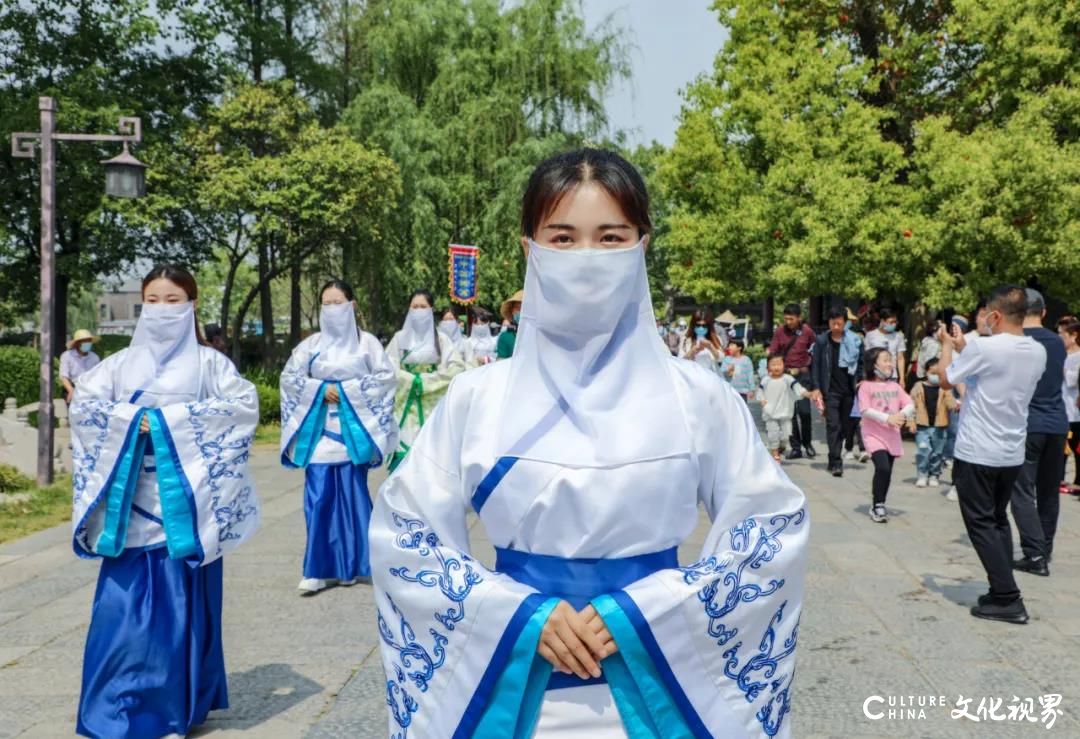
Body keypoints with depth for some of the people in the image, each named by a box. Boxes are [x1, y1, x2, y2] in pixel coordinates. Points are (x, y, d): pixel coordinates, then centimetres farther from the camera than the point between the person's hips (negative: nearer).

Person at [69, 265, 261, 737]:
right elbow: (82, 401, 2)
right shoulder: (124, 361, 12)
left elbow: (245, 404, -11)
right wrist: (130, 419, -14)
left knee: (182, 601, 4)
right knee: (124, 601, 4)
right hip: (131, 499, 3)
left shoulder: (207, 361, 2)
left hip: (183, 500, -3)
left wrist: (174, 420, -15)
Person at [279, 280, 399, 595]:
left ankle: (351, 564, 14)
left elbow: (387, 377, -3)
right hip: (319, 429, 2)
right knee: (319, 497, -1)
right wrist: (320, 389, -8)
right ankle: (318, 568, 4)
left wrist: (348, 390, -10)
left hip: (353, 429, -1)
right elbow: (289, 377, 6)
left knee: (352, 494, 2)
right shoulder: (311, 344, 7)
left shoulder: (367, 342, 3)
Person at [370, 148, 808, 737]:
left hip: (654, 685, 0)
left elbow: (772, 529, -4)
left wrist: (636, 612, -13)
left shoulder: (696, 395, -6)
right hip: (515, 684, 0)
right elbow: (401, 533, -2)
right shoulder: (478, 397, -5)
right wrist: (522, 615, -13)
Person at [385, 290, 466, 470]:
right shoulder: (400, 338, 8)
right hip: (405, 406, 0)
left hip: (433, 408, 0)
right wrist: (413, 381, -13)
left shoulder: (441, 340, 8)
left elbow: (457, 368, -5)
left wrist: (424, 381, -11)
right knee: (403, 455, -6)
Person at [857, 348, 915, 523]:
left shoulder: (895, 386, 10)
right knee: (882, 468, -19)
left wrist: (902, 414, -19)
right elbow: (865, 410, -16)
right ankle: (877, 506, -6)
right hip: (874, 434, -6)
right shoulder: (866, 385, -7)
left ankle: (879, 505, 23)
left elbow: (910, 404, 3)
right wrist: (887, 418, -24)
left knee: (887, 471, 8)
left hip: (892, 435, 6)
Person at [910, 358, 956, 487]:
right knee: (923, 450, -7)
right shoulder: (919, 387, -1)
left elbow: (951, 404, -9)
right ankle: (922, 475, 6)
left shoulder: (945, 389, 1)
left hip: (940, 426, 1)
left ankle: (934, 475, 23)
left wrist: (954, 406, -33)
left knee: (937, 452, 10)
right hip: (923, 426, -1)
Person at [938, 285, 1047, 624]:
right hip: (1012, 454, 7)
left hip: (976, 454, -7)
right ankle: (1004, 594, 19)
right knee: (998, 520, 19)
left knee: (981, 524, 2)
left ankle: (1007, 599, -1)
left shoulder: (983, 347, -20)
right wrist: (963, 348, 20)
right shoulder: (1038, 352, 2)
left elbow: (946, 380, -5)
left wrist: (948, 346, 12)